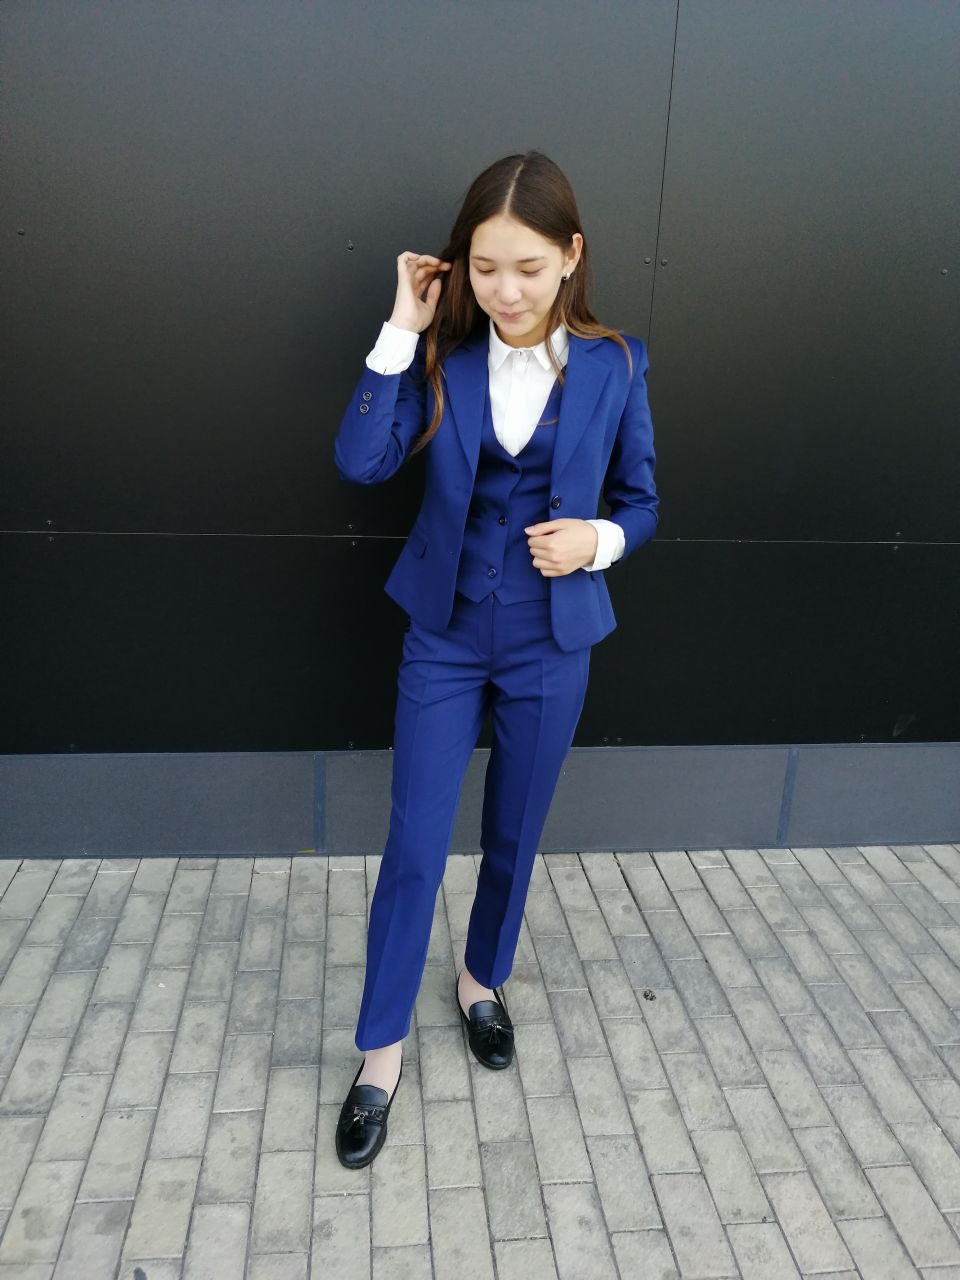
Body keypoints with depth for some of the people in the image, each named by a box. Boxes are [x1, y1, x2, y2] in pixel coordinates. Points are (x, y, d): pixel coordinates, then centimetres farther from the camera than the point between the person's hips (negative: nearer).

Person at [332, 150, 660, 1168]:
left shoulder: (615, 364, -4)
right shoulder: (443, 355, -4)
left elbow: (640, 505, 5)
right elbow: (360, 462, -18)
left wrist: (597, 538, -16)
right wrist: (402, 329, -16)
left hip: (550, 645, 1)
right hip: (444, 635, 0)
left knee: (513, 837, 15)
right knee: (414, 846, 2)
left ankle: (483, 981, 43)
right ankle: (381, 1055, 21)